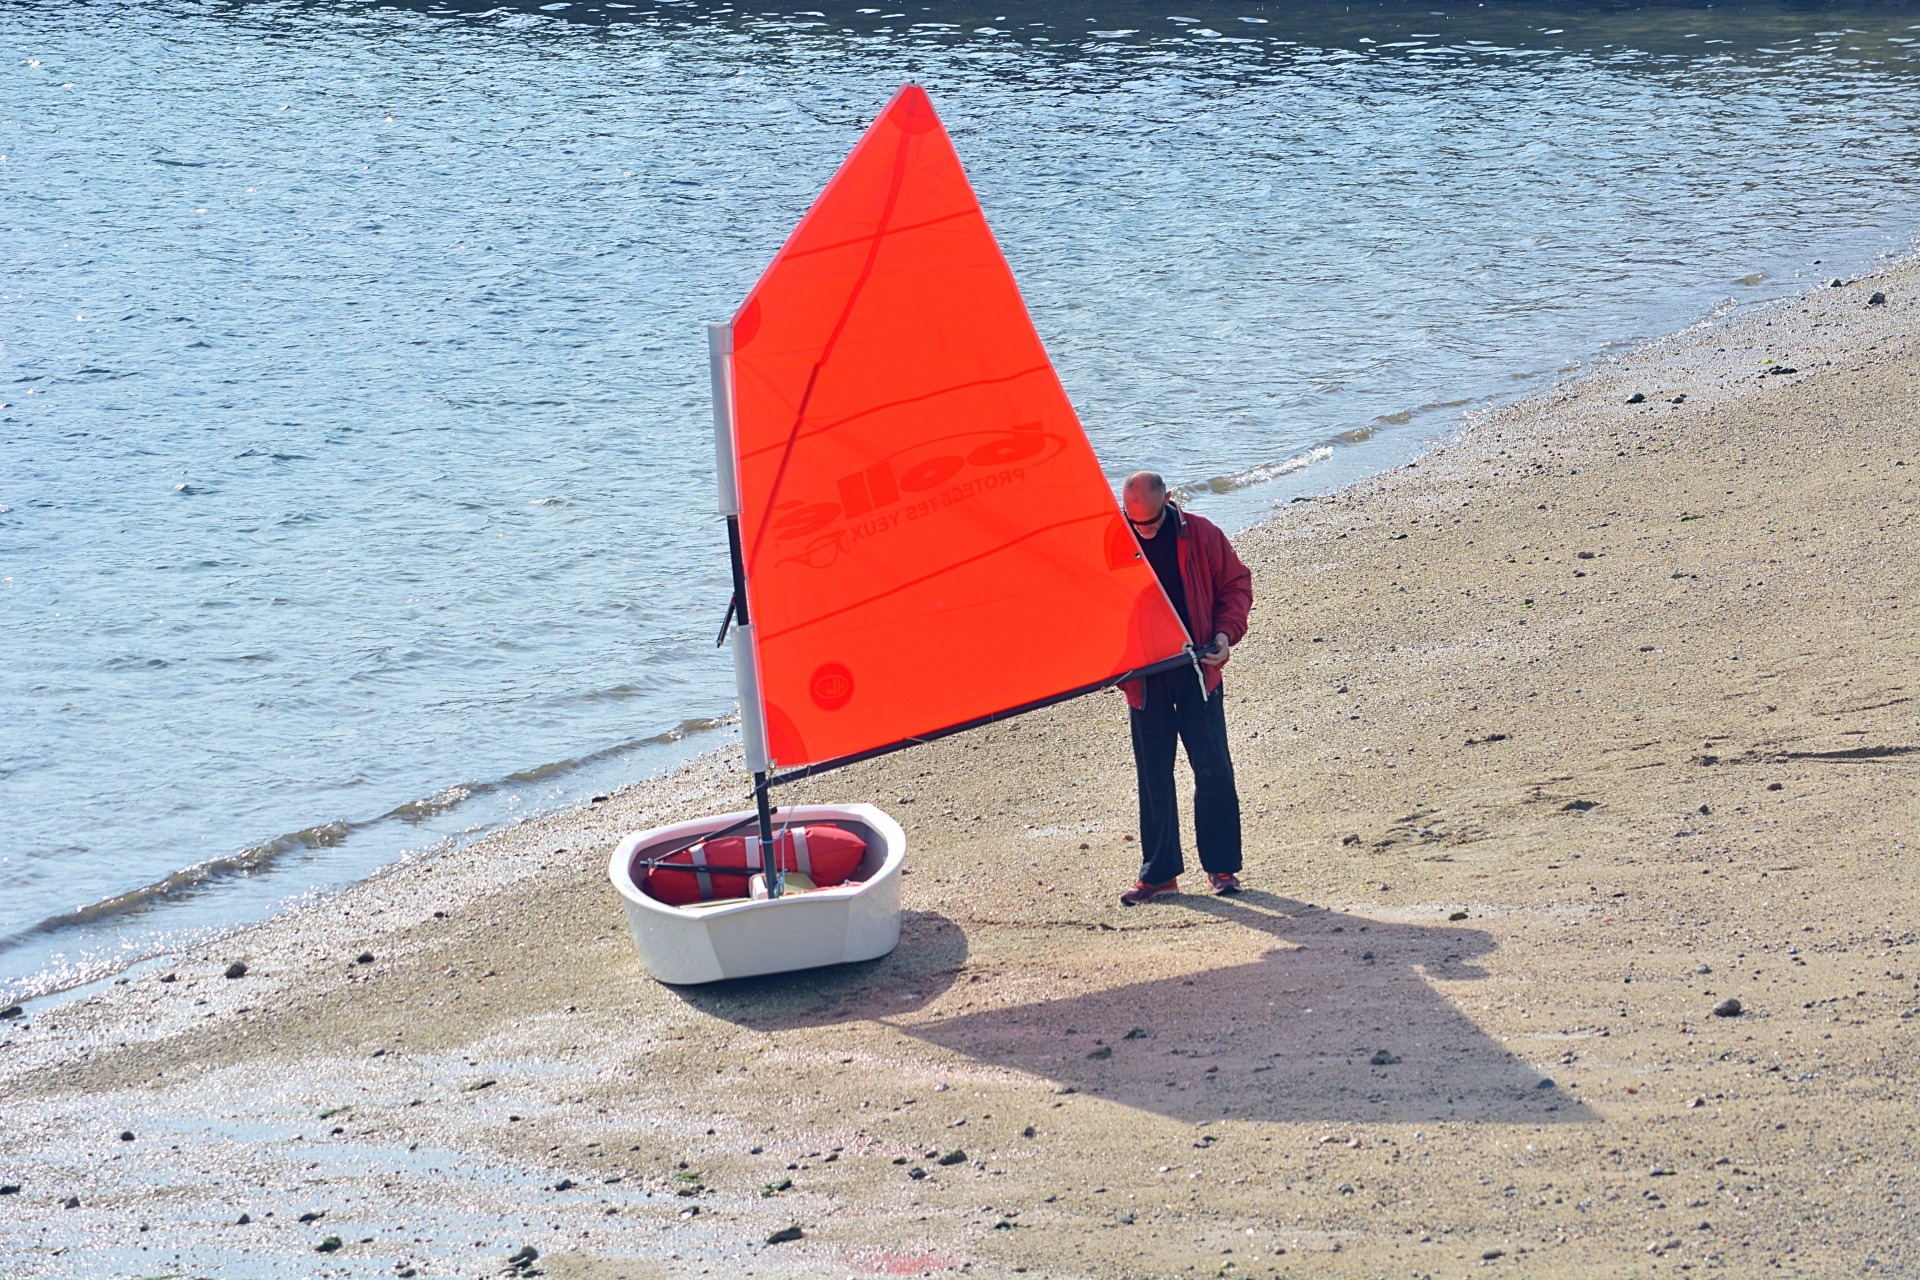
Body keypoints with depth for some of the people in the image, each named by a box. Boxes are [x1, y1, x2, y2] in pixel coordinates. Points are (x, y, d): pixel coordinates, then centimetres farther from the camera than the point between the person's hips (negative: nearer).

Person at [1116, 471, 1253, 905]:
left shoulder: (1200, 535, -2)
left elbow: (1236, 583, 8)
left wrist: (1225, 632, -7)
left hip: (1198, 672, -1)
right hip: (1143, 677, 1)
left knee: (1214, 770, -3)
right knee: (1152, 777, 6)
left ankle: (1222, 866, 8)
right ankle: (1159, 873, 15)